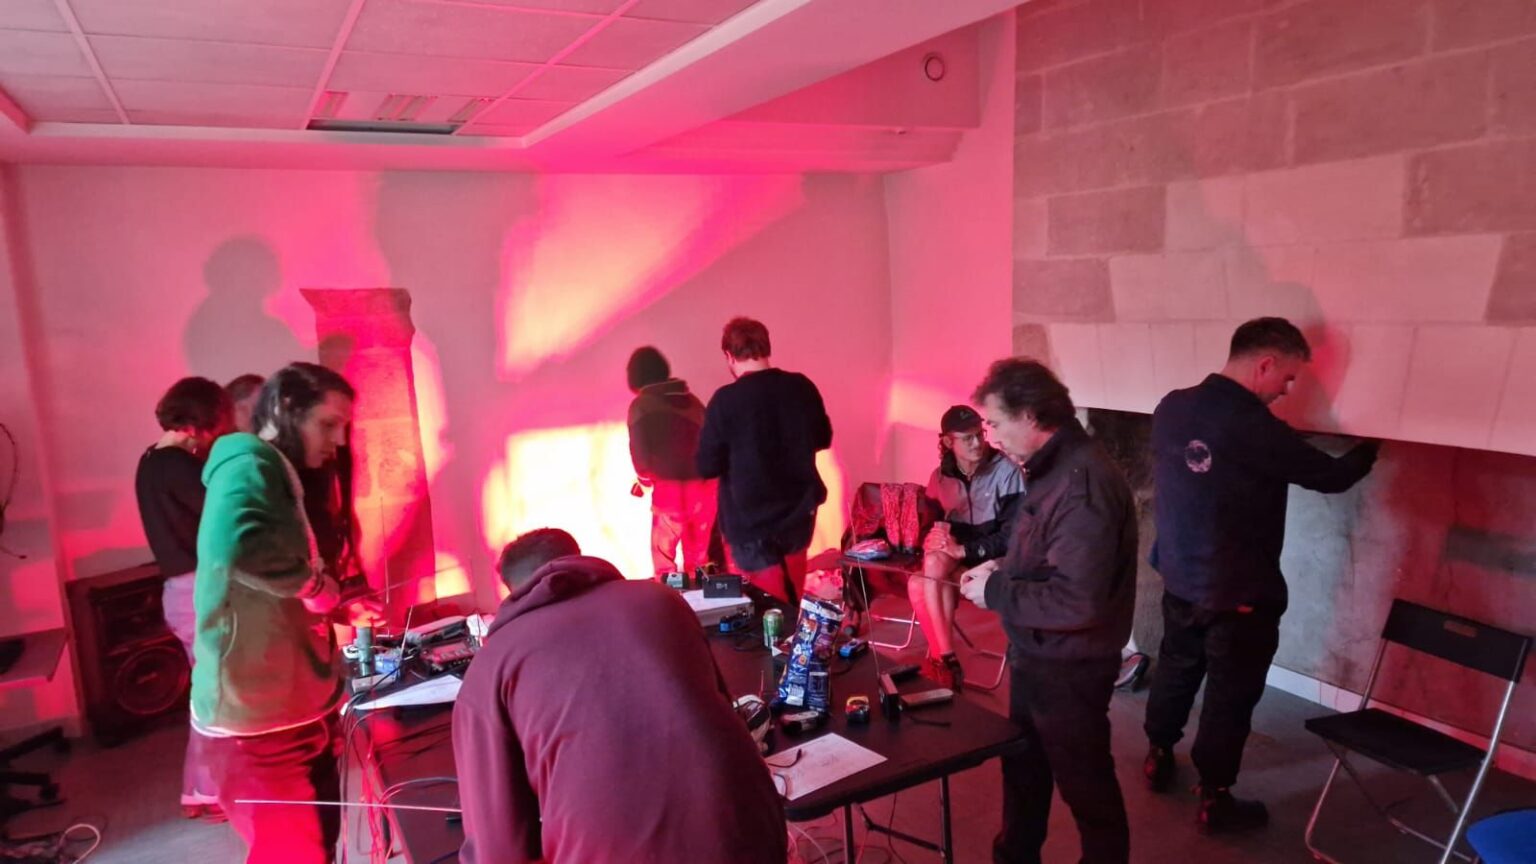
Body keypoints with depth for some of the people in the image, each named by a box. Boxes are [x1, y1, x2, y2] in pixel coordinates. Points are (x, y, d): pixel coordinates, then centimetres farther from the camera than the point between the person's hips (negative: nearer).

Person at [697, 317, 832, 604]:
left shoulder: (726, 401, -18)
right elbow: (823, 439, 10)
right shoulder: (802, 387, -5)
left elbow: (707, 467, -13)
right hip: (799, 513, 5)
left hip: (751, 522, -5)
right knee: (794, 603, 26)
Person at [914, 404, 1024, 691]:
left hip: (995, 561, -5)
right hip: (955, 559, 5)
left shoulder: (1006, 471, -15)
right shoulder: (940, 477, 2)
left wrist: (964, 550, -27)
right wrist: (935, 535, -16)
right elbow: (931, 521, 10)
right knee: (917, 585, -25)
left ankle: (941, 657, -18)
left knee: (936, 564, -31)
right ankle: (945, 657, -14)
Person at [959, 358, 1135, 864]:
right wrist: (1002, 567, 2)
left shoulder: (1082, 484, -28)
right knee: (1022, 766, 26)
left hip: (1069, 667, -10)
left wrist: (995, 591, -22)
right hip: (1036, 655, 10)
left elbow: (1078, 601, -33)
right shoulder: (1052, 467, 4)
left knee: (1084, 782, 12)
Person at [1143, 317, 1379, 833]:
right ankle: (1214, 800, 22)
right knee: (1230, 695, 9)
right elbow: (1331, 477, -10)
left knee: (1175, 670, 24)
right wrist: (1369, 450, 8)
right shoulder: (1254, 427, -25)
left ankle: (1158, 757, 41)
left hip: (1180, 578, 7)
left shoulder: (1171, 407, -4)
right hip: (1239, 592, -7)